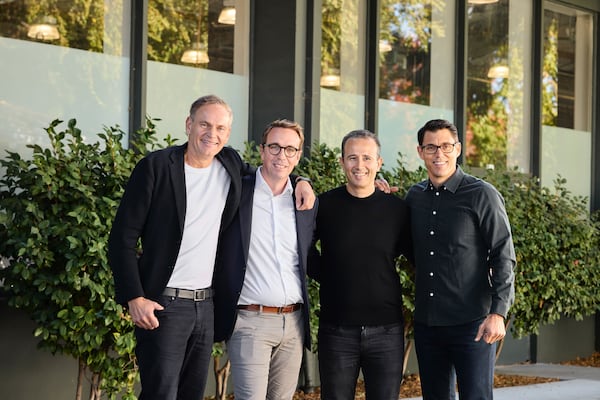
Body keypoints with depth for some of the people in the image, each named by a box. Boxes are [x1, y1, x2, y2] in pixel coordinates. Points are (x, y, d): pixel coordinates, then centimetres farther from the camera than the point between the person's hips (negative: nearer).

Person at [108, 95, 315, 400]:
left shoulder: (230, 163, 6)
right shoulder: (156, 167, -8)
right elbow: (122, 237, -7)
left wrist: (299, 181, 6)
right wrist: (134, 298, -14)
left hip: (207, 304, 5)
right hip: (163, 304, -5)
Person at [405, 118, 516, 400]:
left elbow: (503, 257, -8)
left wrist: (498, 313, -17)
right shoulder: (415, 196, 10)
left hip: (471, 324, -5)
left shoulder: (482, 195, -6)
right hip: (426, 322, 5)